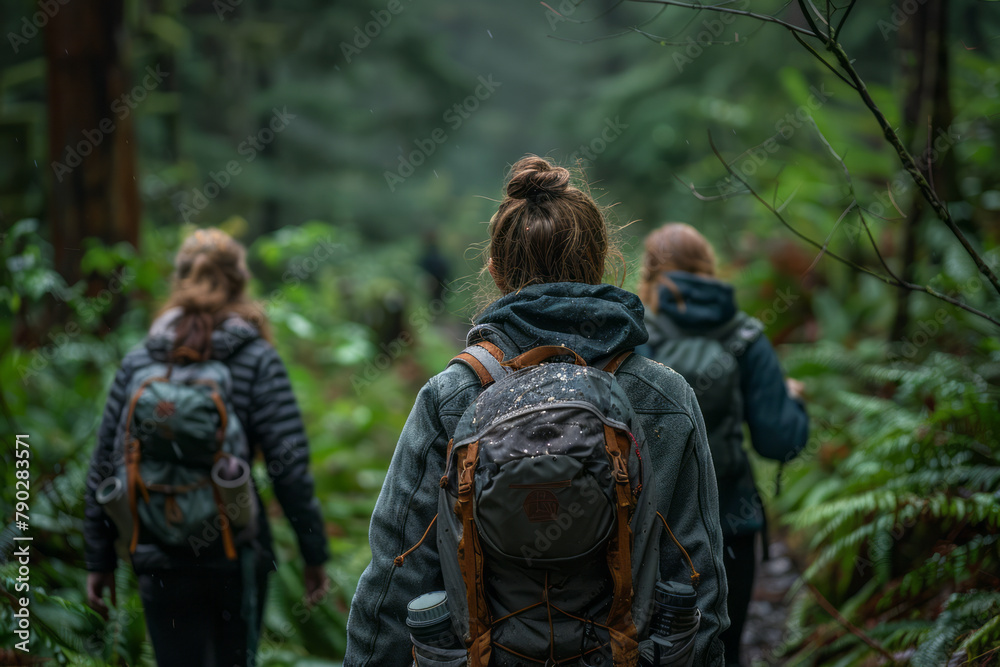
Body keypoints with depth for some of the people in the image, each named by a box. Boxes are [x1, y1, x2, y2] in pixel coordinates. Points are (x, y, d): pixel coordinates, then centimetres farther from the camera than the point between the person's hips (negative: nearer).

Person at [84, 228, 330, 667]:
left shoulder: (137, 363, 2)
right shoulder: (257, 361, -4)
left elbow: (104, 469, 4)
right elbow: (289, 467, -10)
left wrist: (99, 561, 11)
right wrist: (313, 554, -4)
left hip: (160, 561, 1)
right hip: (238, 556, -1)